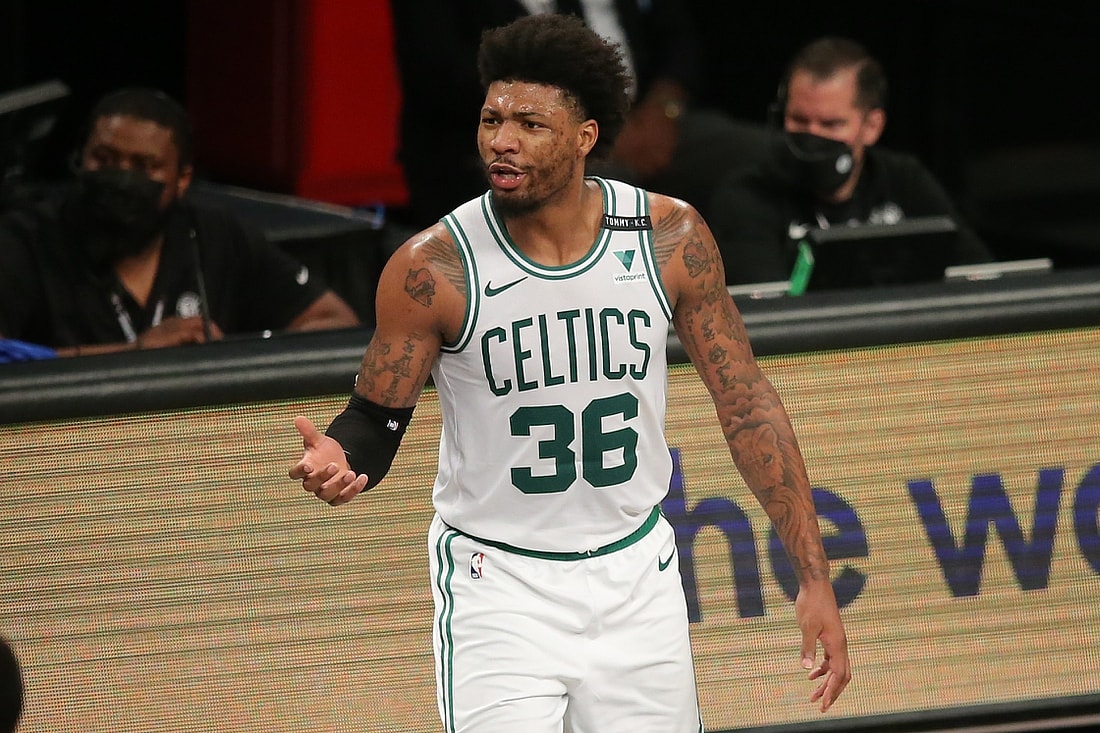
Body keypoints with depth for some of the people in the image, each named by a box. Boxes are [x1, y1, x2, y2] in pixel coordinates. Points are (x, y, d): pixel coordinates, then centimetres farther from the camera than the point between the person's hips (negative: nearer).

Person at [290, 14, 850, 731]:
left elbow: (746, 404, 0)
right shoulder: (434, 267, -13)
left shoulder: (670, 237, -7)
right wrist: (339, 461, -27)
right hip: (499, 585, -3)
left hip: (637, 574, 3)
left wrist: (814, 576, -2)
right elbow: (377, 420, -2)